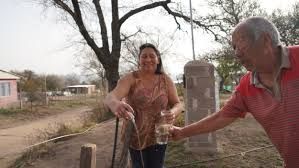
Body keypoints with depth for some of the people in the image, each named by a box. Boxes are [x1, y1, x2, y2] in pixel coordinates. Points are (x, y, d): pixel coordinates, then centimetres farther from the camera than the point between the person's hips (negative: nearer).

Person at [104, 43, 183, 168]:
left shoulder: (166, 80, -3)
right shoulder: (130, 79, -12)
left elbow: (178, 104, 0)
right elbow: (110, 97, -27)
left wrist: (173, 112, -25)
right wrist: (115, 104, -52)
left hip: (158, 136, 1)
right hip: (134, 136, -1)